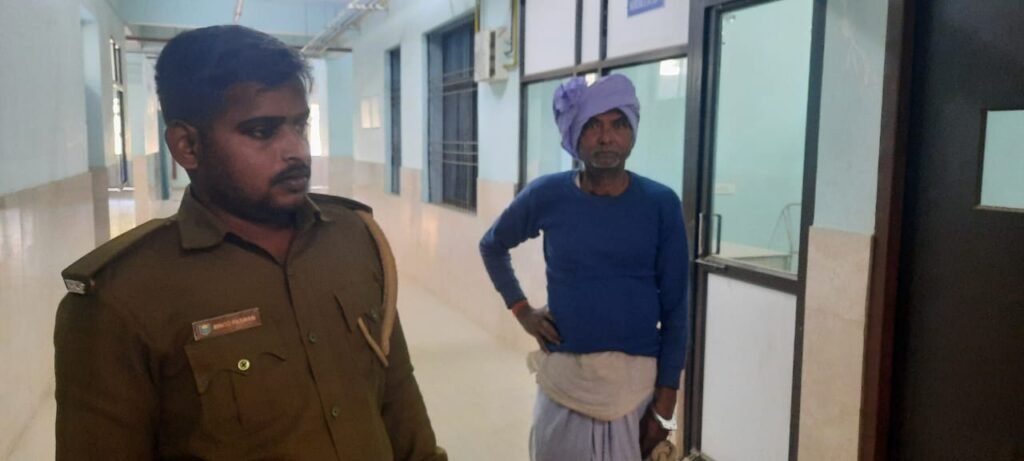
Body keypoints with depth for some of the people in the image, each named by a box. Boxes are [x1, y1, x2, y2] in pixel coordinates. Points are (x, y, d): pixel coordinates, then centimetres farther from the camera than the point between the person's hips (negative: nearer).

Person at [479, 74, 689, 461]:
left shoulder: (661, 204, -6)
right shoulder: (547, 196, -5)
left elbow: (674, 310, -3)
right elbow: (492, 246, 14)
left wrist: (665, 405, -3)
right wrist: (521, 309, 2)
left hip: (637, 379, 0)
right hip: (563, 378, 1)